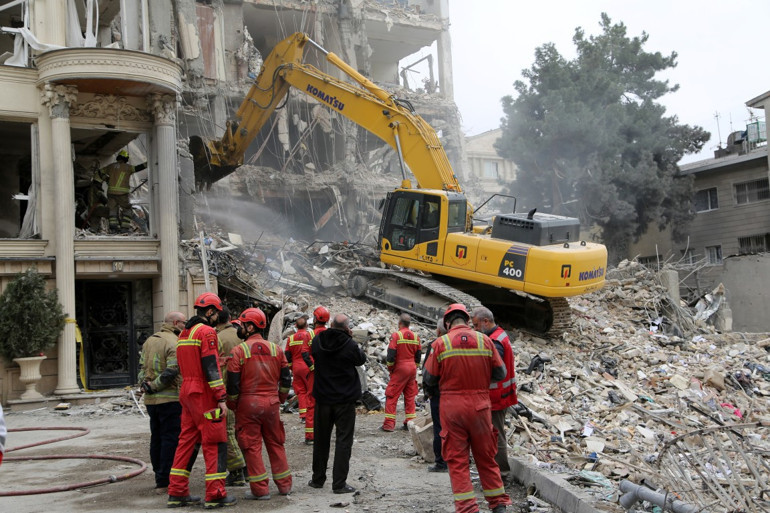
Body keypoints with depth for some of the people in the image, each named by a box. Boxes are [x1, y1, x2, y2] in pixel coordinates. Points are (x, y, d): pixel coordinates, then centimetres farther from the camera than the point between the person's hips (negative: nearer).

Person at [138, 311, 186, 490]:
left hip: (150, 399, 8)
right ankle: (165, 479, -2)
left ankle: (159, 477, 21)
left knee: (156, 437, 14)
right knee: (171, 438, -3)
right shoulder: (174, 343, -12)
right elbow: (171, 372, -20)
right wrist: (154, 387, -12)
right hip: (170, 398, -8)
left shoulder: (149, 341, 15)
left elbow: (141, 366, 12)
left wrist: (144, 385, 2)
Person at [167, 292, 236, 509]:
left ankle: (177, 493, 15)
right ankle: (215, 495, -3)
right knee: (215, 444, -4)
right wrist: (221, 398, -18)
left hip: (187, 392, 9)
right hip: (204, 394, -9)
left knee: (187, 441, 12)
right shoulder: (207, 332, -12)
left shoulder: (184, 333, 17)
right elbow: (212, 368, -18)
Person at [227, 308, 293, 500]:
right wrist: (280, 398, 20)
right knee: (276, 444, 15)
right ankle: (285, 485, 21)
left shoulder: (239, 350, -8)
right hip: (271, 403, 4)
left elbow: (232, 382, -8)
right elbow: (286, 379, 8)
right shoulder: (276, 349, 6)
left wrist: (232, 405, 5)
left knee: (252, 447, 3)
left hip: (248, 404, -4)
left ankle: (260, 490, 5)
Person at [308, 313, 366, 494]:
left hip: (322, 399, 4)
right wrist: (350, 338, 5)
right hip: (345, 399, -4)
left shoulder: (317, 341, -5)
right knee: (343, 440, 2)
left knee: (321, 439, 16)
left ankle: (318, 479, 25)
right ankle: (339, 483, 0)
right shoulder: (349, 345, -16)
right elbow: (361, 359, 1)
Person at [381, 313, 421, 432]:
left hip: (400, 369, -6)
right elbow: (418, 356, 12)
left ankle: (389, 423, -4)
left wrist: (390, 368, 0)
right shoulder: (416, 337, 8)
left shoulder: (396, 335, -10)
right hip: (412, 369, 6)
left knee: (391, 396, -1)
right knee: (410, 396, 13)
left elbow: (391, 355, -14)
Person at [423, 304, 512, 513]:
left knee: (457, 460, 6)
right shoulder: (485, 340, -1)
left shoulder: (440, 343, -7)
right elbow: (500, 373, 4)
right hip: (480, 406, 2)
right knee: (486, 457, 15)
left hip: (451, 407, -2)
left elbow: (429, 378, -2)